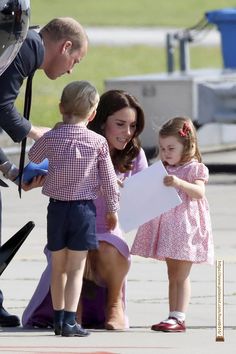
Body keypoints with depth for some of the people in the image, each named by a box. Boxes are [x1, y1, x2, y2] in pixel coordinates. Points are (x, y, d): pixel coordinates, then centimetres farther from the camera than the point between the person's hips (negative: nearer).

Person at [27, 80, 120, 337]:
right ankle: (69, 321, -9)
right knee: (76, 268, 0)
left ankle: (58, 318, 20)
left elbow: (33, 157, 17)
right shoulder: (98, 142, -7)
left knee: (58, 267, 13)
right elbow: (108, 179, 0)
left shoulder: (51, 138, -4)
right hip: (84, 208, -2)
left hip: (57, 207, 2)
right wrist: (112, 209, 14)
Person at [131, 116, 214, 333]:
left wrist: (179, 183, -32)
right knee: (172, 275, 8)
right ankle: (173, 317, 10)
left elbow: (199, 191, -18)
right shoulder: (163, 171, 15)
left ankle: (179, 317, -10)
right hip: (166, 225, 7)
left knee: (181, 275, -8)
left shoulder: (195, 169, -4)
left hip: (186, 226, -7)